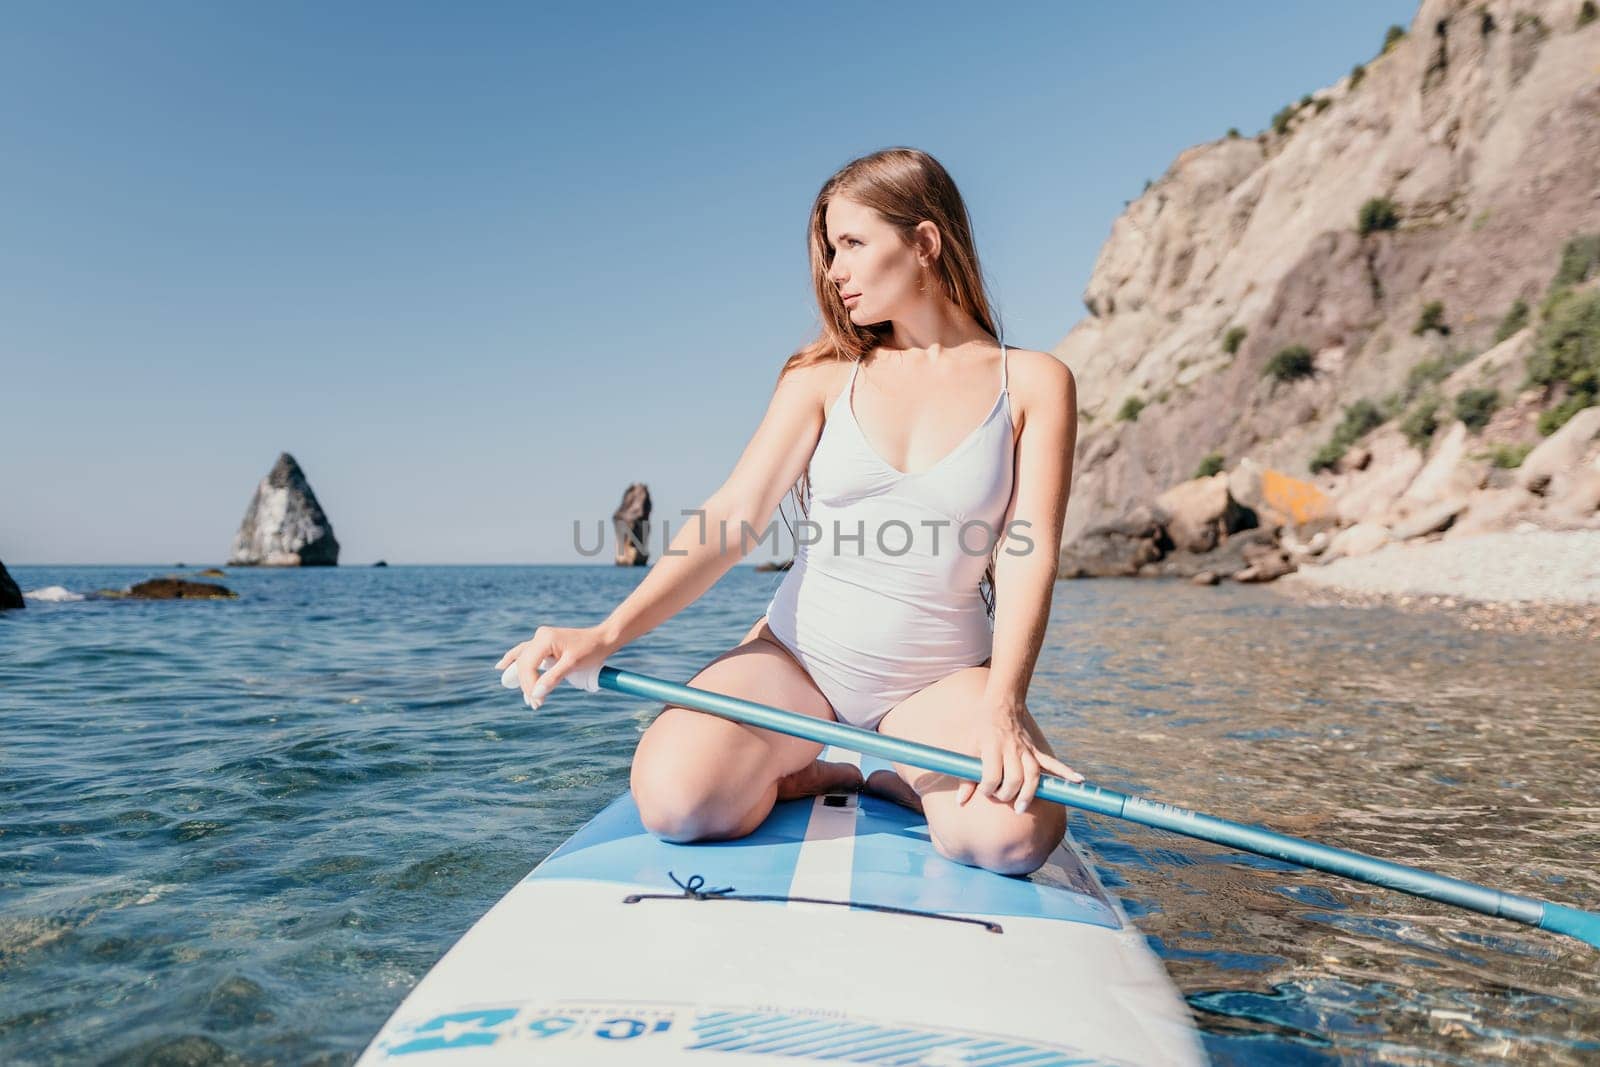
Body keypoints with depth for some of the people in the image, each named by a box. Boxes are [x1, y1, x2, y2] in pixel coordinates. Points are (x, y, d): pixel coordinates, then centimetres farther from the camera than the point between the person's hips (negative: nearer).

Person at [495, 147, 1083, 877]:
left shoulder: (1032, 383, 0)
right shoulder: (824, 378, 4)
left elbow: (1029, 557, -9)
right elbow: (734, 516, -7)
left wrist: (1002, 707, -25)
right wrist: (607, 634, -20)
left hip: (938, 675, 0)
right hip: (798, 653, 1)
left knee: (1012, 832, -30)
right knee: (675, 797, -27)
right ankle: (776, 775, 6)